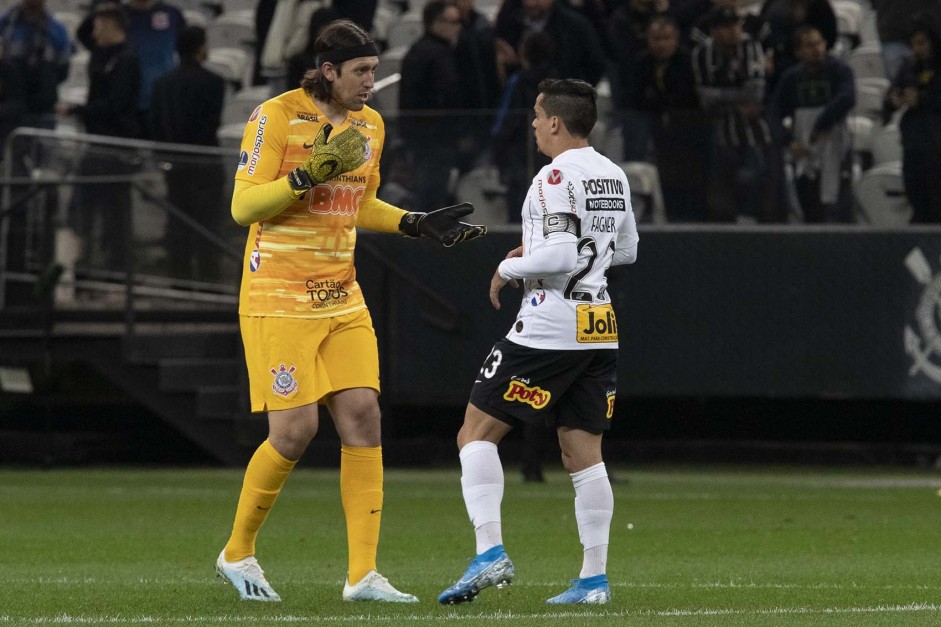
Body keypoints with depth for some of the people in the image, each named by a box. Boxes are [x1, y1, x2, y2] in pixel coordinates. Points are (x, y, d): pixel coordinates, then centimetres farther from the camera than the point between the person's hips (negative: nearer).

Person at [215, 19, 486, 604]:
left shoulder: (370, 126, 10)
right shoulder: (277, 117, -11)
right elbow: (243, 205, -13)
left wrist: (419, 224, 9)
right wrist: (311, 171, -24)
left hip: (342, 298, 6)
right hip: (278, 300, -6)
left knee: (363, 417, -5)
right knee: (295, 430, -10)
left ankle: (363, 573, -3)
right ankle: (237, 552, 11)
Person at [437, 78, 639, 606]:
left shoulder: (556, 177, -13)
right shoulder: (615, 176, 13)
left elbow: (560, 255, -23)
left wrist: (510, 269, -6)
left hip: (549, 329, -8)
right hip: (600, 329, 8)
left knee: (477, 434, -2)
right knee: (583, 452, 9)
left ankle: (490, 551, -15)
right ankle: (595, 578, 5)